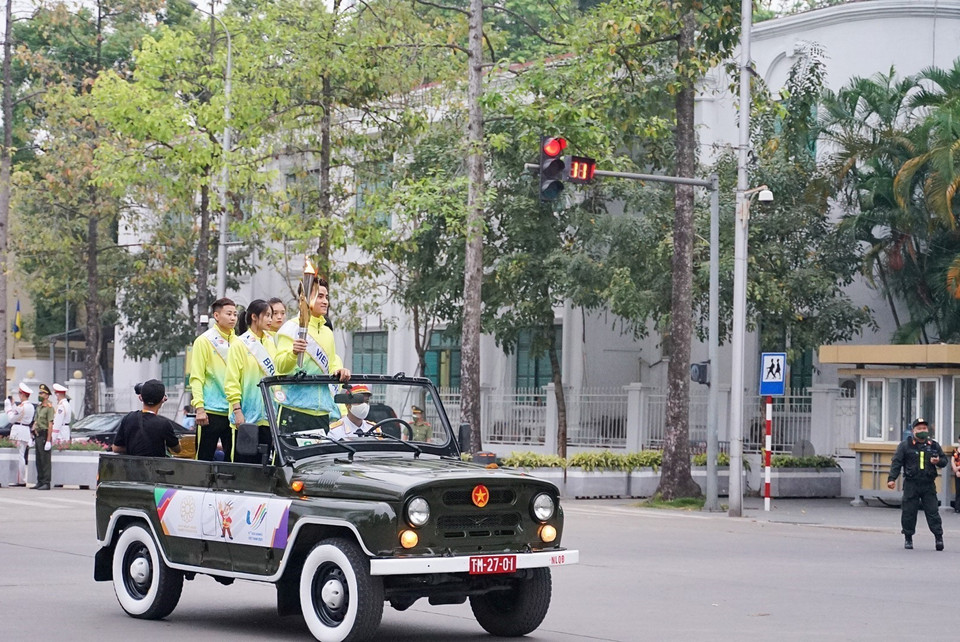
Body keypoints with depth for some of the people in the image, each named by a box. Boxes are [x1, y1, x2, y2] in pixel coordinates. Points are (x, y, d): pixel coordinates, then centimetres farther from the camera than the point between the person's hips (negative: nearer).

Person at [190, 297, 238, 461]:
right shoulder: (204, 341, -1)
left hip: (232, 411, 5)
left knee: (233, 459, 5)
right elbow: (196, 378, -6)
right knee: (205, 458, -1)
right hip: (211, 411, -5)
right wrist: (199, 407, -14)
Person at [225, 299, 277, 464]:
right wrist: (237, 410, -14)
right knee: (247, 461, -2)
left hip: (269, 415, 5)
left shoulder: (272, 343, 13)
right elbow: (232, 381, -7)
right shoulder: (240, 344, -3)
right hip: (248, 415, -5)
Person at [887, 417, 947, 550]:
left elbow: (944, 460, 17)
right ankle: (908, 538, 13)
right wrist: (892, 478, -11)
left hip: (929, 485, 1)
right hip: (911, 483, -1)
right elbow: (896, 462, -2)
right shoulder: (905, 445, 1)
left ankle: (938, 537, 0)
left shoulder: (934, 445, 10)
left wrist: (938, 461, -7)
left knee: (932, 511, -3)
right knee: (908, 512, 2)